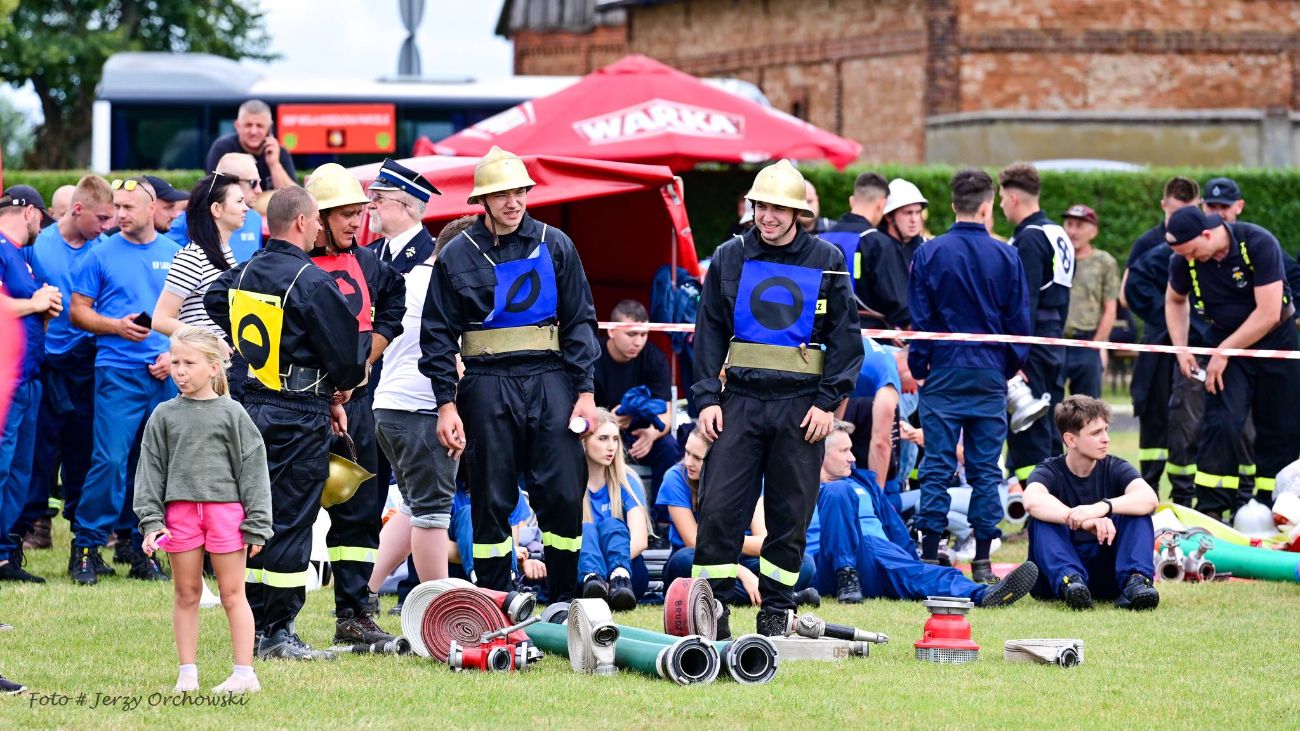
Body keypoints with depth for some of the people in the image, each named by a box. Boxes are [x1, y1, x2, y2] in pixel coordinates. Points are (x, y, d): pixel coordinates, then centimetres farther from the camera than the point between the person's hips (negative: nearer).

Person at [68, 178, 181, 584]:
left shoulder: (174, 255, 10)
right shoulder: (103, 255, 3)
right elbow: (79, 310, 4)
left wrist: (174, 352, -2)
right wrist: (116, 326, -13)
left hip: (165, 373, 3)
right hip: (118, 371, -3)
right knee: (110, 460, -11)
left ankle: (137, 544, 13)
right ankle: (87, 546, -3)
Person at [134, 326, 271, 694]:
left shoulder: (231, 413, 1)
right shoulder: (164, 415, 7)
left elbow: (252, 467, 1)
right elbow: (151, 468, 8)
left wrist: (256, 524, -2)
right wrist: (151, 520, -1)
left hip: (225, 508, -2)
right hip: (180, 510, 2)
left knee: (232, 594, 1)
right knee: (186, 594, 7)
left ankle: (245, 673, 3)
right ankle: (187, 674, 13)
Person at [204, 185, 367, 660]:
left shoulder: (242, 274, 7)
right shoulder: (311, 281, -15)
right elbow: (346, 352, -13)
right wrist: (338, 392, 9)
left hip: (251, 407, 7)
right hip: (301, 416, -7)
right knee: (291, 521, -3)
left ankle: (253, 628, 16)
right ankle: (279, 633, -2)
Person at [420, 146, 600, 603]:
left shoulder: (555, 246, 8)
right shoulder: (458, 256, 4)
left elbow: (580, 321, 9)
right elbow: (438, 334, 4)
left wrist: (585, 390, 2)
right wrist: (446, 404, -3)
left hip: (549, 380, 1)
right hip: (487, 385, -1)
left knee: (564, 494, -4)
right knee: (491, 500, 2)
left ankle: (563, 604, 6)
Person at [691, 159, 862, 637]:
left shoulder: (827, 261, 4)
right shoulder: (730, 258, 7)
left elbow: (846, 337, 3)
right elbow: (709, 331, 8)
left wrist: (828, 402, -5)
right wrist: (707, 398, -2)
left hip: (801, 406, -1)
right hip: (741, 398, 1)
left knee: (791, 513, 4)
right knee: (719, 507, -7)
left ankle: (775, 611, 13)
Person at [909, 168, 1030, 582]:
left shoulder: (929, 254, -2)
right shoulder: (1006, 257, 0)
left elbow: (919, 319, 0)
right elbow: (1019, 321, 4)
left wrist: (917, 368, 10)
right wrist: (1010, 369, 17)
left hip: (944, 376, -1)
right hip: (990, 377, 1)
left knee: (937, 467, 1)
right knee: (985, 469, 4)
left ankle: (930, 555, -1)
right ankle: (982, 560, 4)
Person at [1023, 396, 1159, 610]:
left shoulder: (1115, 469, 0)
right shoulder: (1050, 472, -5)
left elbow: (1149, 499, -22)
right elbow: (1032, 501, -31)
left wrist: (1102, 507, -41)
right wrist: (1083, 521, -47)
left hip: (1107, 574, 1)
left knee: (1138, 511, -18)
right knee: (1042, 517, -26)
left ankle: (1135, 581, -36)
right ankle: (1068, 581, -44)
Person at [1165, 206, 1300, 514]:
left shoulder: (1259, 243, -25)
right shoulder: (1183, 260, -12)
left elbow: (1268, 314, -25)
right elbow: (1175, 300, 12)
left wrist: (1222, 353, -20)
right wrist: (1181, 349, 0)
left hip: (1275, 338, -2)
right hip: (1225, 340, 2)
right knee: (1221, 422, -14)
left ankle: (1270, 509, 10)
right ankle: (1210, 509, -13)